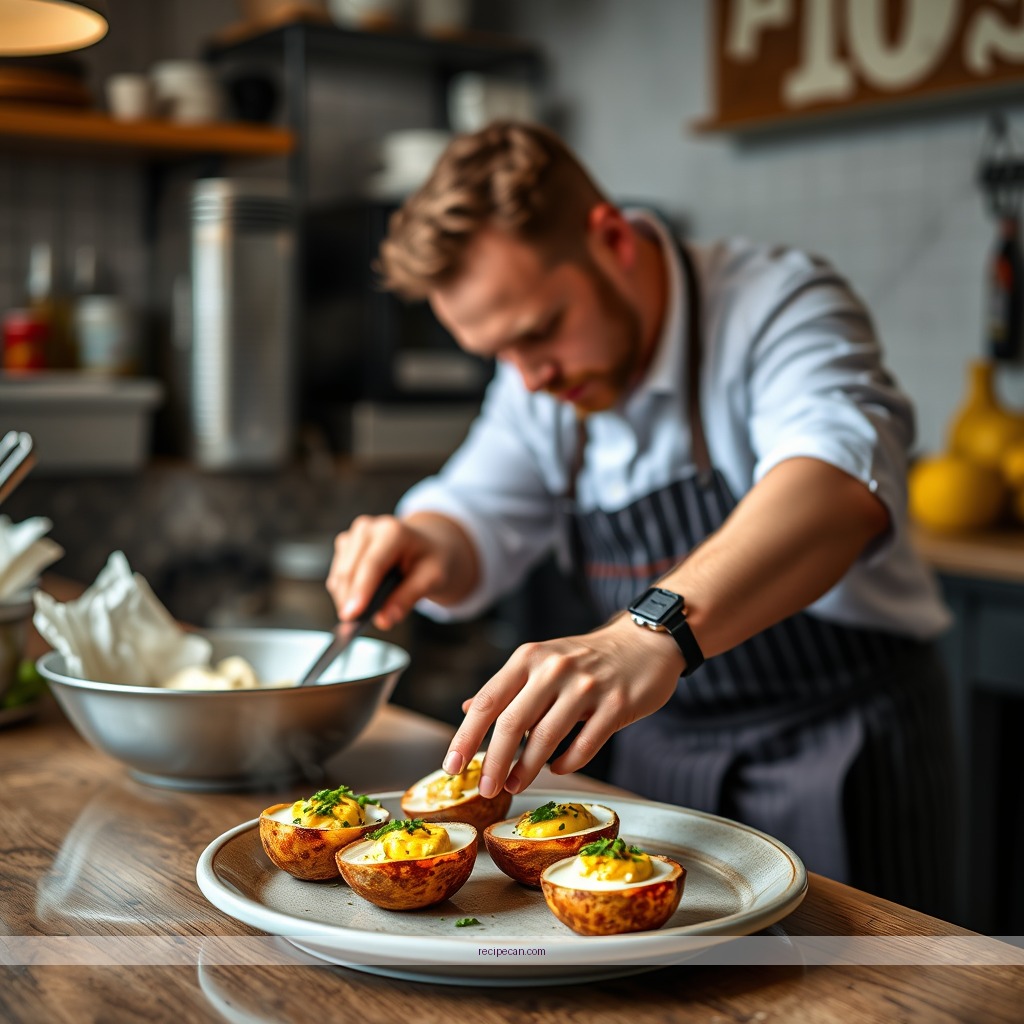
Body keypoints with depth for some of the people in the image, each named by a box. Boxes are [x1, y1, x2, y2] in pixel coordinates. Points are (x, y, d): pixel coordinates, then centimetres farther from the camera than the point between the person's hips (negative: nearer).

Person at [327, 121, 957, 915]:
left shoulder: (779, 304, -21)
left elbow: (840, 484, -40)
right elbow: (477, 516, 6)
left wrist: (657, 628, -57)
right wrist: (424, 549, -19)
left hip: (838, 741, -5)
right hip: (660, 741, 6)